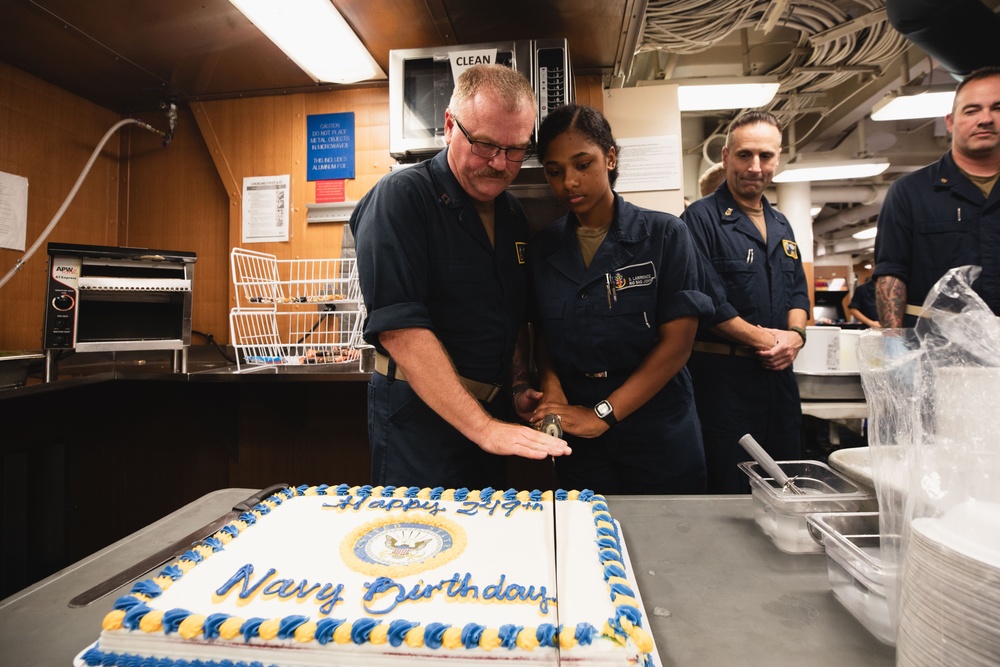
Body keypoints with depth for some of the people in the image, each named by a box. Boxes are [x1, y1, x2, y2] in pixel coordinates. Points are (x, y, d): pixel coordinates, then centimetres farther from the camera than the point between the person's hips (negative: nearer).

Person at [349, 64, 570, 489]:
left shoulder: (513, 216, 8)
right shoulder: (399, 198, -14)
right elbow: (400, 329, -24)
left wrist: (519, 384, 2)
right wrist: (483, 428, -26)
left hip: (493, 413, 7)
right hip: (418, 412, -6)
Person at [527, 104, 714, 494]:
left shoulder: (664, 235, -6)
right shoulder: (543, 250, 4)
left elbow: (677, 342, -11)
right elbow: (543, 334, 6)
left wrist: (602, 415, -17)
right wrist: (550, 385, -15)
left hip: (660, 437, -2)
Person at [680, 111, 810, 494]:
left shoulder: (780, 226, 17)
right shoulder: (701, 219, -9)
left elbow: (798, 291, 18)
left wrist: (795, 335, -2)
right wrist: (766, 339, -12)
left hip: (778, 374, 8)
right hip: (723, 376, -7)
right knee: (730, 491, 2)